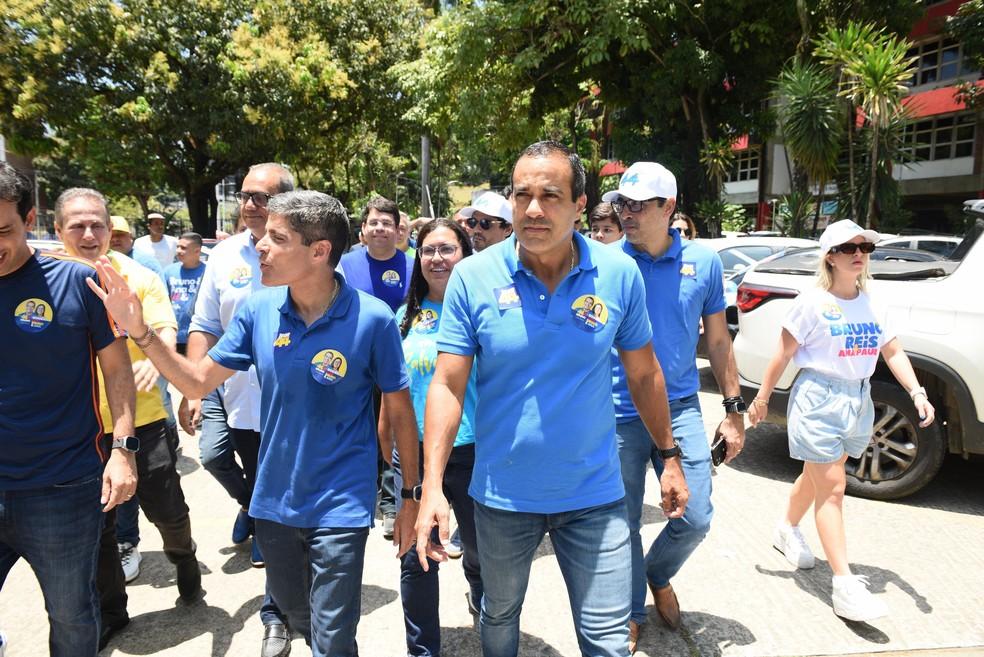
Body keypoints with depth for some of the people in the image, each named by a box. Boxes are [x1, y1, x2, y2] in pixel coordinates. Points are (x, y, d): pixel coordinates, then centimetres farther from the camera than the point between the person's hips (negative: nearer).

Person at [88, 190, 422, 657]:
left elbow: (399, 411, -8)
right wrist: (139, 330, -11)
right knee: (292, 610, 27)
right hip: (274, 499, 5)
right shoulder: (258, 310, -7)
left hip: (341, 507, -5)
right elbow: (197, 381, 2)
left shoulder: (373, 319, -18)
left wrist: (412, 498, -3)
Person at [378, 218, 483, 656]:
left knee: (479, 544, 17)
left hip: (471, 450, -2)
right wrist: (384, 437, 16)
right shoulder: (407, 315, 6)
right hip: (413, 452, 2)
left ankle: (481, 595, 51)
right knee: (416, 555, 6)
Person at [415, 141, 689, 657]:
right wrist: (432, 487, -18)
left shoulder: (620, 274, -7)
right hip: (502, 495, 1)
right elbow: (447, 386, -11)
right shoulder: (473, 277, -11)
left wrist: (670, 456, 8)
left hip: (594, 496, 0)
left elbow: (643, 374, 4)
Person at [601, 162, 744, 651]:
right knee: (624, 524, 9)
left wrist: (734, 407, 8)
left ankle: (659, 575, 38)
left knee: (696, 518, 5)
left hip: (680, 408, 2)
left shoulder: (703, 262, 0)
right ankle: (632, 614, 34)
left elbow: (717, 339, 8)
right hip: (619, 414, -1)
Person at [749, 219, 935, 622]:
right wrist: (762, 398, -6)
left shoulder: (871, 306, 8)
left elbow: (893, 352, 10)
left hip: (858, 401, 6)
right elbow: (783, 355, -9)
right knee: (832, 488, -6)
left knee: (817, 475, 19)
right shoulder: (813, 302, -10)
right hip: (818, 399, -6)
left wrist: (917, 393, -3)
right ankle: (845, 585, -4)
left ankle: (788, 529, 44)